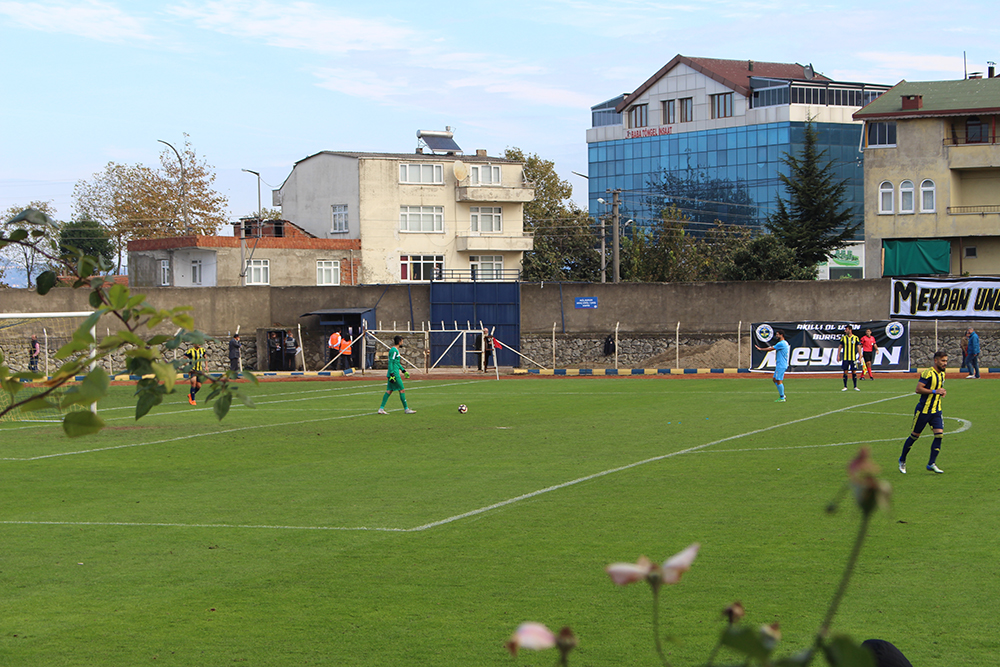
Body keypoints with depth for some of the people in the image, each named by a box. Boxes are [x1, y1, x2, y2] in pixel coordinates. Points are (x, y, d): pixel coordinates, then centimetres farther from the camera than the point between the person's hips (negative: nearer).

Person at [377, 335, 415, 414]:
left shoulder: (396, 350, 18)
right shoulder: (394, 350, -14)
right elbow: (390, 363, -19)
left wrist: (404, 371, 30)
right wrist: (392, 374, -23)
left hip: (393, 374, 10)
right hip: (394, 373, -10)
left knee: (389, 391, 8)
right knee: (402, 390, -4)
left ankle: (381, 409, 7)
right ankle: (406, 409, 2)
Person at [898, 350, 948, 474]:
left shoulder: (942, 374, 11)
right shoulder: (928, 373, -16)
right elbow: (918, 389, -21)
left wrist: (942, 392, 7)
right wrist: (935, 391, -24)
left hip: (936, 410, 7)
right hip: (923, 410, -7)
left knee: (939, 434, -10)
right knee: (915, 436, 5)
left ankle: (931, 464, -5)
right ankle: (902, 460, 24)